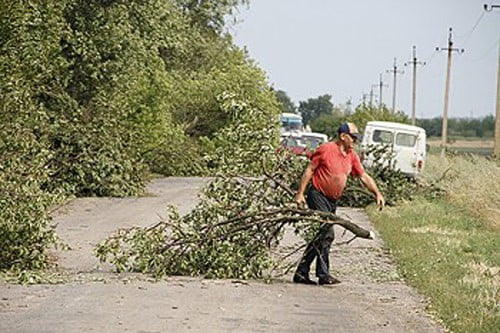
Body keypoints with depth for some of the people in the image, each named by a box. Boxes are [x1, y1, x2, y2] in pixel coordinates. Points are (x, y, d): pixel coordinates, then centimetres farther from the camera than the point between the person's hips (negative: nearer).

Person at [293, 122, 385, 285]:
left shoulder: (352, 156, 10)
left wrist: (377, 193, -1)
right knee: (327, 233, -16)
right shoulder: (326, 149, -9)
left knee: (320, 237, 6)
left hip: (332, 201, 8)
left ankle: (301, 273, 12)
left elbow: (364, 176, 12)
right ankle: (323, 274, -13)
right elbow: (309, 170, -6)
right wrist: (300, 193, -11)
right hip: (318, 196, -8)